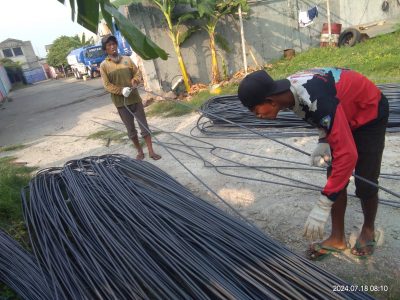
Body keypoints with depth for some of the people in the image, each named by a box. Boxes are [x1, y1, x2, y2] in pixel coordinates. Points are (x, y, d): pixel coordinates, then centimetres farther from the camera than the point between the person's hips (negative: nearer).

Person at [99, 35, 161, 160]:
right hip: (121, 102, -1)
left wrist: (135, 81, -12)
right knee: (131, 129, 8)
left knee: (144, 125, 3)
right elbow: (107, 85, -6)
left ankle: (151, 151, 10)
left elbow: (137, 73, 10)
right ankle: (140, 151, 22)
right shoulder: (104, 65, -2)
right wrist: (121, 90, -21)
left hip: (135, 98, 2)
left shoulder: (127, 59, 6)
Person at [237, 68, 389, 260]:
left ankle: (368, 231, 28)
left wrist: (322, 207, -40)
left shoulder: (316, 101, -43)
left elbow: (347, 154, -42)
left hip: (370, 113, -7)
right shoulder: (290, 89, -16)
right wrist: (324, 142, -8)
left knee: (365, 183, -1)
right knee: (335, 178, 5)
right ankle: (337, 238, 18)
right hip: (344, 113, 7)